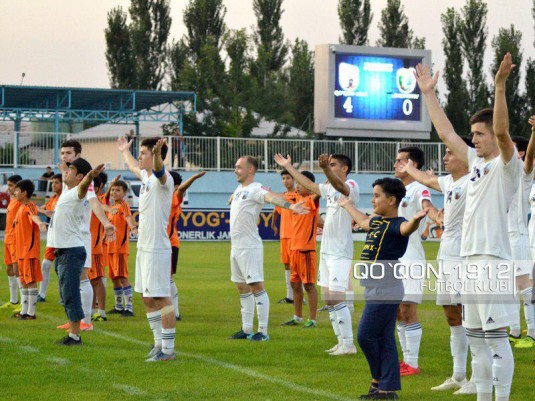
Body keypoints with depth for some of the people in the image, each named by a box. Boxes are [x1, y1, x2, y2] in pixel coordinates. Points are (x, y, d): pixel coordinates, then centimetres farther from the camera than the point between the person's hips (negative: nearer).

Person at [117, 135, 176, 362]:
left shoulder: (163, 179, -13)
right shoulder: (146, 176, 14)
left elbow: (158, 170, -39)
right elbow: (133, 167, 38)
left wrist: (157, 154, -59)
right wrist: (125, 152, 57)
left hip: (157, 249, -10)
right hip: (144, 247, 10)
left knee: (162, 298, -9)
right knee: (147, 298, 15)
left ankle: (168, 349, -8)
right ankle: (159, 342, 25)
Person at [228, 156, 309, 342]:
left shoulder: (255, 189, -15)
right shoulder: (239, 189, 13)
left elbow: (271, 197, -35)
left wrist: (290, 206, -51)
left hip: (250, 247, -10)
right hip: (236, 247, 10)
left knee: (257, 286, -9)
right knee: (243, 288, 13)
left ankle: (263, 331, -8)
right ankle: (246, 329, 19)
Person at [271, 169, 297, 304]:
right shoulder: (283, 196, 15)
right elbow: (276, 211, 30)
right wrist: (273, 225, 30)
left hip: (295, 235, -7)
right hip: (284, 235, 7)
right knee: (287, 264, 9)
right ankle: (290, 296, 15)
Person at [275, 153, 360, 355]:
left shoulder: (351, 186, -12)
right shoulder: (329, 189, 15)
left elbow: (339, 185, -35)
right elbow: (308, 184, 28)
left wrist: (325, 167, -53)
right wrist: (288, 167, 31)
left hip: (340, 252, -9)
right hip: (326, 250, 9)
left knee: (336, 296, -14)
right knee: (328, 297, 10)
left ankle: (348, 344, -10)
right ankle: (342, 342, 17)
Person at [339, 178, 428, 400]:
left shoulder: (396, 224, -13)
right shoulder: (377, 222, 15)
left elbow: (406, 228, -37)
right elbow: (363, 221, 39)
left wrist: (415, 220, -61)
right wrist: (348, 205, 55)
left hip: (385, 292, -9)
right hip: (376, 290, 9)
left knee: (366, 335, -7)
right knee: (384, 340, 8)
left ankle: (379, 379, 7)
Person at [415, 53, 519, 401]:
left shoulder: (507, 165, -4)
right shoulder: (477, 162, 18)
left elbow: (502, 131, -23)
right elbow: (446, 133, 26)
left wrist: (500, 87, -31)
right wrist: (429, 94, 27)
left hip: (494, 260, -9)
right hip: (471, 258, 9)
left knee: (495, 334, -9)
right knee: (476, 337, 11)